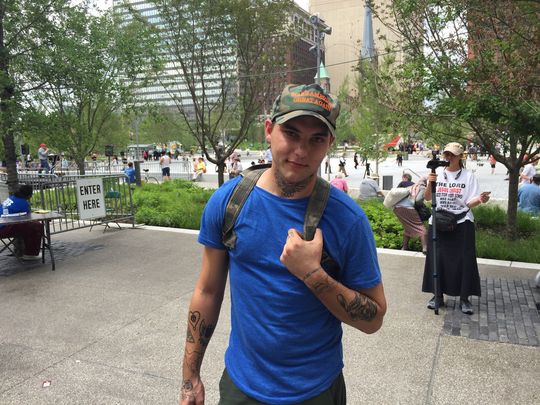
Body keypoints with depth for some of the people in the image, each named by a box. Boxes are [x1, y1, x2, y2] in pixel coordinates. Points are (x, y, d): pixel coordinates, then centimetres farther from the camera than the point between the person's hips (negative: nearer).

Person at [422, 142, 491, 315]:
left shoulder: (468, 176, -2)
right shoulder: (437, 173, 4)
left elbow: (469, 203, -6)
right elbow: (427, 198, 2)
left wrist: (479, 199, -28)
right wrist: (430, 184, -17)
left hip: (462, 223, -2)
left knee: (464, 261, 1)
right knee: (437, 259, 6)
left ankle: (464, 299, 14)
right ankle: (438, 296, 20)